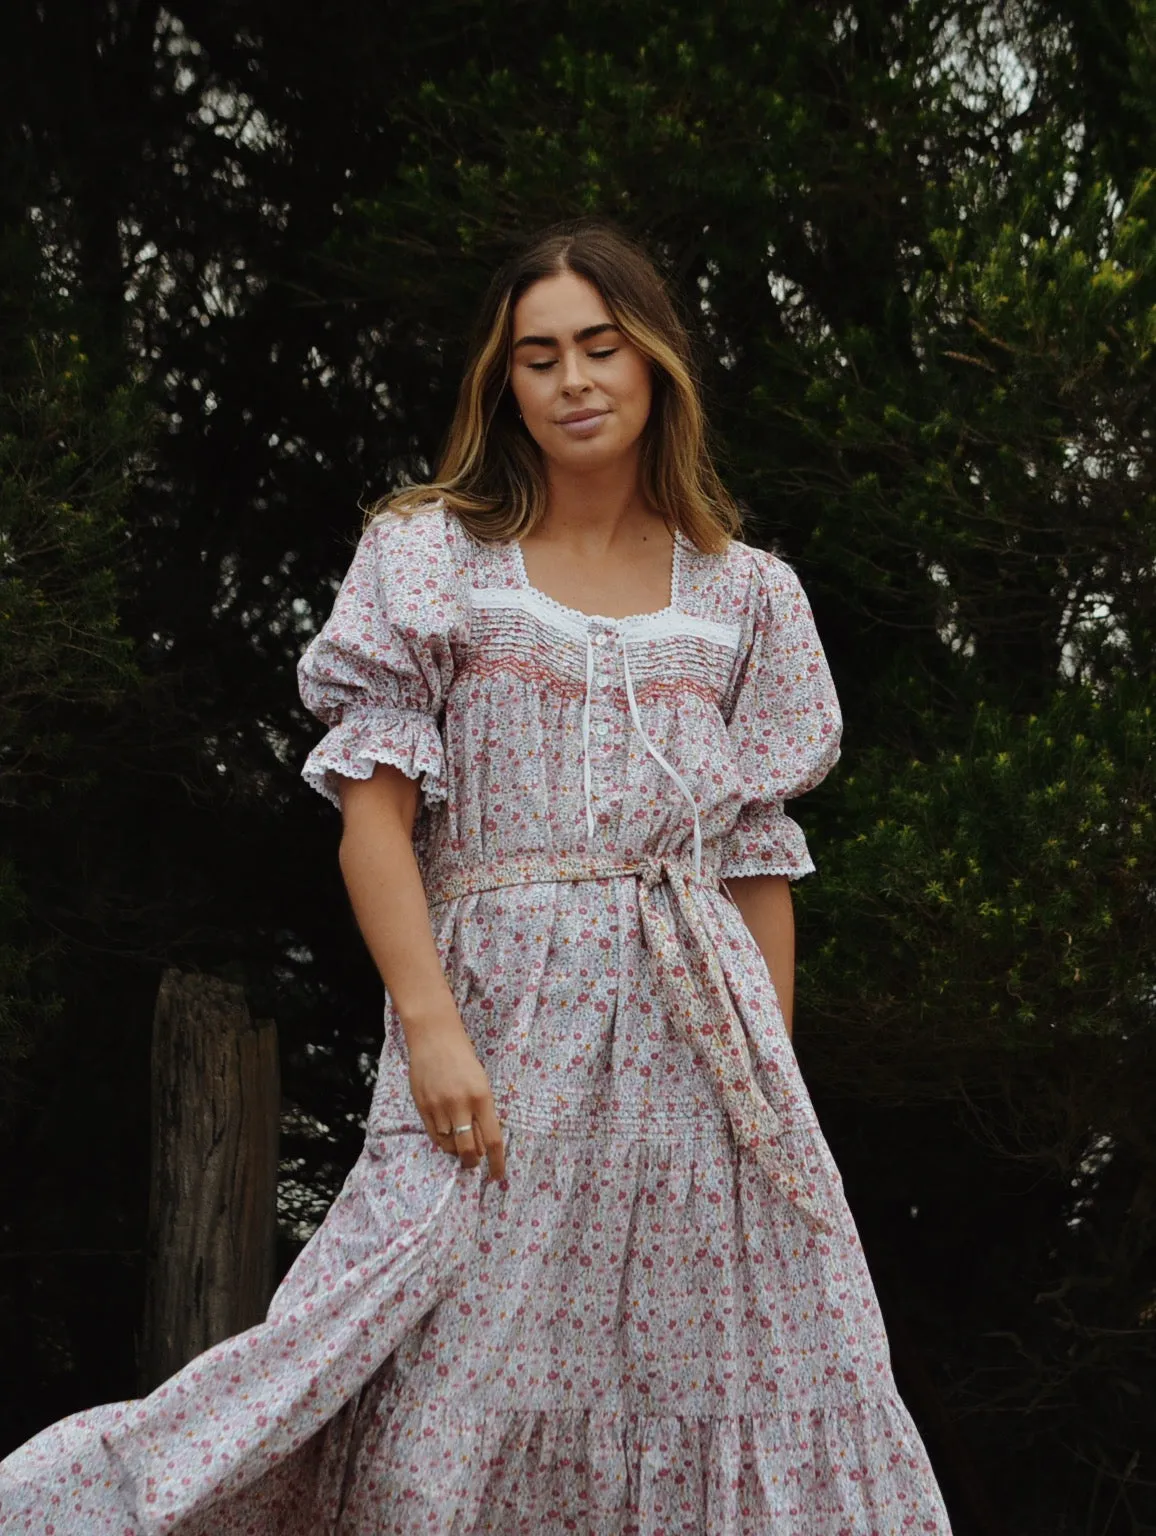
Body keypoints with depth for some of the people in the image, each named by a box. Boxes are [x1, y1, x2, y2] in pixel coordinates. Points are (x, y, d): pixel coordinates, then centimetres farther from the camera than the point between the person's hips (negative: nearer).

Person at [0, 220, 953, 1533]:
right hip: (499, 1007, -3)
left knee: (738, 1385, -2)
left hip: (695, 1024, 3)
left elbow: (760, 859, 14)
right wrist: (429, 1025, -13)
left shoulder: (742, 596, 14)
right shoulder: (433, 560, 8)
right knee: (443, 1410, -11)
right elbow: (375, 809, -1)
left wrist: (776, 1082, 7)